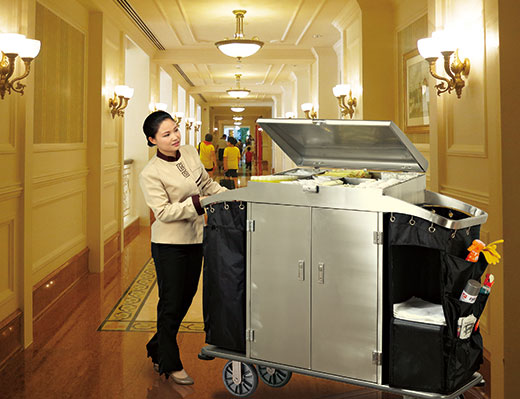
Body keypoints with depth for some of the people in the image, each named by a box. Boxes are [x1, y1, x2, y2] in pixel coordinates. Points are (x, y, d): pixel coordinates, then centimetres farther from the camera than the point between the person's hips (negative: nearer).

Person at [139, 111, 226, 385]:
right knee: (171, 304, 2)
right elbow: (164, 212, -20)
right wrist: (197, 203, -28)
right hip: (169, 244, -7)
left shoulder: (190, 153, 4)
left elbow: (207, 184, 15)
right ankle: (170, 365, 18)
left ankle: (157, 348, 35)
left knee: (185, 299, 15)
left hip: (194, 239, 7)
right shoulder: (150, 173, -15)